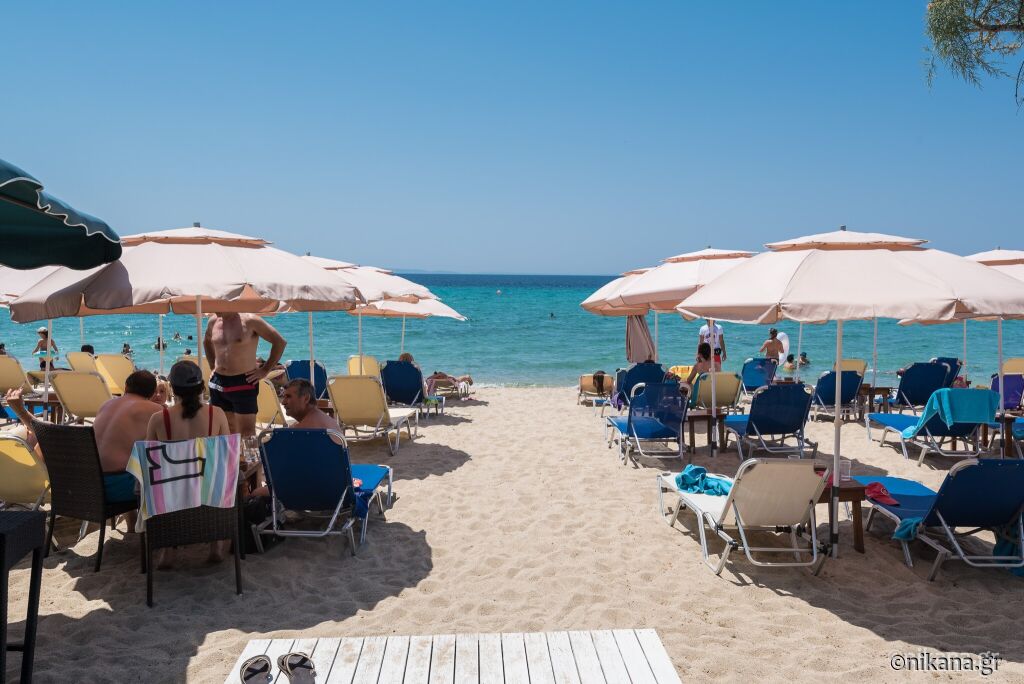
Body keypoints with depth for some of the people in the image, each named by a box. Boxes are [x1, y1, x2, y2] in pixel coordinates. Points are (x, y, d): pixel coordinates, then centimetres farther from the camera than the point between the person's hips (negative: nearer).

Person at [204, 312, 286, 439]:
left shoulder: (249, 321, -10)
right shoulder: (213, 321, 8)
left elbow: (279, 342, -8)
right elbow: (206, 341, 31)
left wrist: (265, 370, -8)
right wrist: (213, 365, 18)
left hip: (243, 383, -6)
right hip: (217, 383, 6)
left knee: (247, 432, -6)